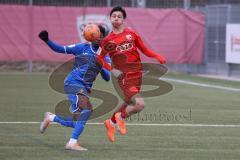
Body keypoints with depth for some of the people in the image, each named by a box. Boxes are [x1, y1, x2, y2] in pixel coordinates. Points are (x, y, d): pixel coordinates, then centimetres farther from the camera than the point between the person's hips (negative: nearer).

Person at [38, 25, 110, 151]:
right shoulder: (82, 48, 4)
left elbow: (107, 78, 9)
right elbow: (60, 49, 4)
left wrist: (101, 67, -11)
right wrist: (47, 40, -11)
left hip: (85, 88, 6)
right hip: (74, 83, -6)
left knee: (77, 123, 6)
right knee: (86, 109, -27)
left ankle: (50, 118, 31)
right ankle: (73, 143, -27)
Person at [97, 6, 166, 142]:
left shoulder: (131, 34, 6)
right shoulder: (108, 40, 1)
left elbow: (144, 49, 10)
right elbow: (100, 58, 11)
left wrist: (158, 57, -6)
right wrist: (112, 69, -5)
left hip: (137, 73, 4)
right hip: (124, 76, -4)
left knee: (129, 103, 17)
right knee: (139, 104, -19)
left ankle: (111, 123, 42)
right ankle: (121, 117, 10)